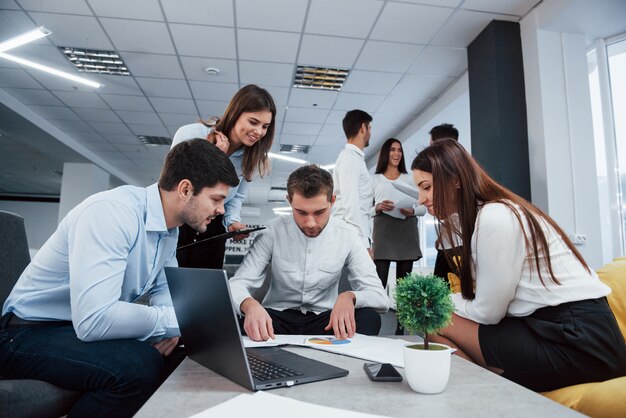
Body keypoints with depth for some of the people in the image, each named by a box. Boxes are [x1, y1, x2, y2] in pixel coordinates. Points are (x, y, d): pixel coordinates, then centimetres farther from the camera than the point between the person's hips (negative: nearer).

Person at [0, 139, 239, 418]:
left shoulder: (170, 228, -2)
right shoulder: (112, 211, -29)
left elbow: (163, 288, 9)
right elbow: (93, 319, -37)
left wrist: (171, 326, -12)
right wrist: (175, 320, -24)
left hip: (89, 326, 8)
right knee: (141, 365, -31)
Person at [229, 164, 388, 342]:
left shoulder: (347, 236, -7)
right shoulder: (273, 232, -9)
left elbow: (379, 296, -7)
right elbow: (238, 284, -11)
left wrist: (350, 297, -31)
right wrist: (250, 305, -36)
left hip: (325, 320, 1)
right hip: (278, 318, 0)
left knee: (369, 318, -29)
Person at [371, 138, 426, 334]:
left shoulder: (410, 179, 16)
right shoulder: (375, 179, 12)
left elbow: (423, 207, 11)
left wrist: (412, 211, -10)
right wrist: (378, 207, -13)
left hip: (407, 232, 2)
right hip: (383, 232, -2)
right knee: (379, 281, -10)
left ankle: (401, 326, 10)